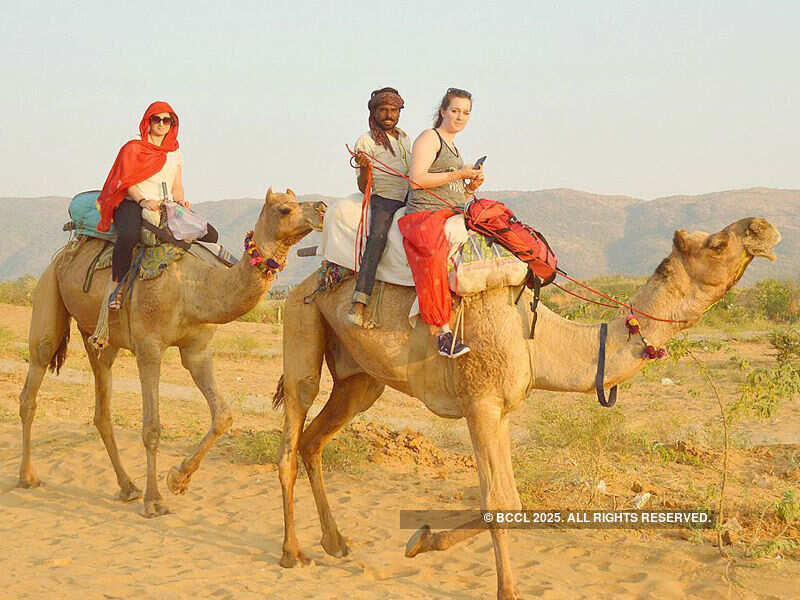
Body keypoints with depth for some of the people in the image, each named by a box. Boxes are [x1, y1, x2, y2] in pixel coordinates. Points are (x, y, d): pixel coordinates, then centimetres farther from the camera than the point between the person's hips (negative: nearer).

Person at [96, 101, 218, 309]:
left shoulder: (175, 153, 21)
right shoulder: (133, 148, 6)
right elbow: (126, 181, -4)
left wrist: (180, 200, -2)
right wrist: (143, 201, -21)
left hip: (165, 207, 5)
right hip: (133, 204, -5)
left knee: (210, 235, -11)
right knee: (127, 236, -40)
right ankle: (116, 285, -23)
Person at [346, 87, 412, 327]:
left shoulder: (403, 137, 19)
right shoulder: (366, 141, 1)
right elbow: (363, 187, -6)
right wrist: (364, 167, -24)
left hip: (408, 200, 7)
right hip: (382, 201, -7)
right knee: (377, 236, -32)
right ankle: (358, 305, -45)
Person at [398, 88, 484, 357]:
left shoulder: (454, 149, 29)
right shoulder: (429, 138, 3)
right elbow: (416, 180, -12)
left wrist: (471, 188, 12)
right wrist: (458, 175, -7)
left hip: (453, 217, 9)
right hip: (424, 215, -9)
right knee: (434, 255, -37)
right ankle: (442, 331, -39)